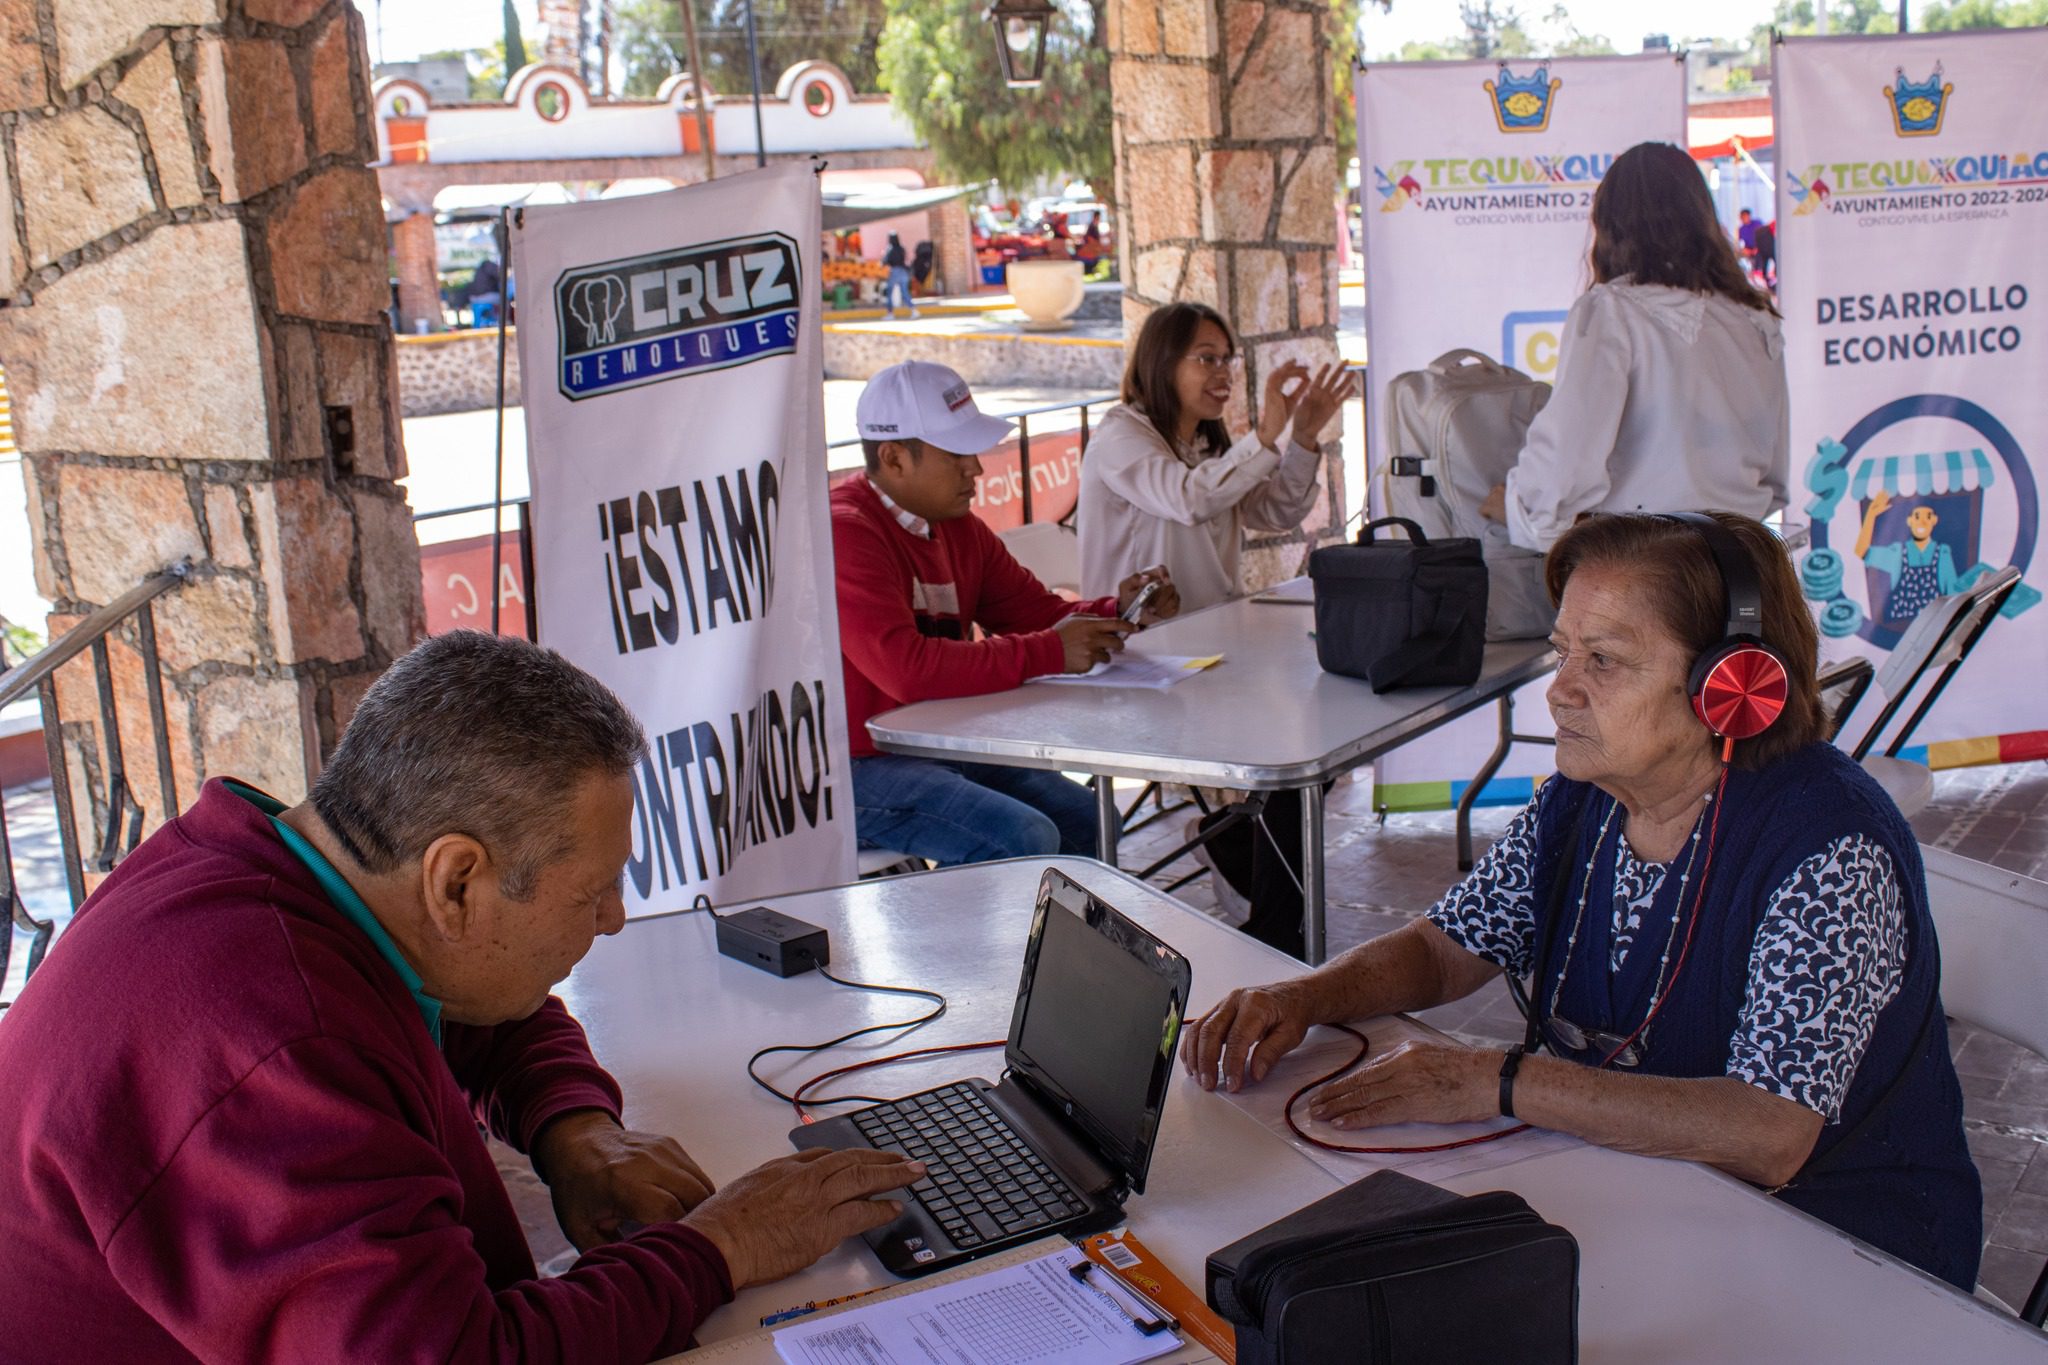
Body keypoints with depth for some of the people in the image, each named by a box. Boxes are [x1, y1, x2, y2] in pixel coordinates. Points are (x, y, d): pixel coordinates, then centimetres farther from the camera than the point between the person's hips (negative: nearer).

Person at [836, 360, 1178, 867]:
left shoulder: (956, 526, 10)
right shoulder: (844, 534, -20)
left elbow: (1039, 611, 14)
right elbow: (906, 668, -31)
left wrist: (1118, 610, -7)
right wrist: (1049, 653, -28)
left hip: (939, 746, 9)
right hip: (857, 768, -9)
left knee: (1087, 821, 4)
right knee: (1024, 840, -24)